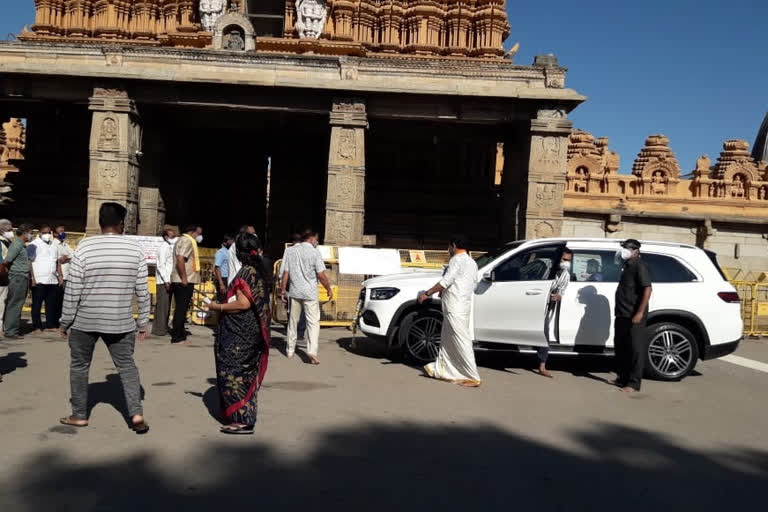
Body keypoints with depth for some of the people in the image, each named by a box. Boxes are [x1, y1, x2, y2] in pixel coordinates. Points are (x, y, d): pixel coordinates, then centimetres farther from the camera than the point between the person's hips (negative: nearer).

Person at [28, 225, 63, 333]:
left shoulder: (53, 245, 18)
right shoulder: (34, 245, -2)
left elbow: (58, 262, 22)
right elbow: (29, 262, -9)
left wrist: (60, 276, 13)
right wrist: (32, 278, -16)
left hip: (53, 280, 6)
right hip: (39, 281, -6)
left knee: (51, 304, 7)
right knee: (37, 305, 1)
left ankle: (50, 325, 13)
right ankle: (37, 326, 5)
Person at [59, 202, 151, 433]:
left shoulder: (84, 247, -9)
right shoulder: (135, 249, -4)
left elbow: (73, 290, -8)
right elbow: (142, 291, -1)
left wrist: (65, 321, 2)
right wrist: (143, 322, 7)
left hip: (84, 320, -1)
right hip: (121, 321, 1)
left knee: (79, 366, 16)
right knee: (127, 365, 11)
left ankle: (79, 415, 24)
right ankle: (136, 413, 1)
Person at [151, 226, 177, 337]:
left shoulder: (170, 247, 17)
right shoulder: (163, 247, -11)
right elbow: (161, 265, -17)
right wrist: (166, 281, -20)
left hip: (168, 281, 9)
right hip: (163, 281, -9)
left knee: (167, 305, 12)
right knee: (162, 305, -6)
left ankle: (164, 327, 19)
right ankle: (159, 329, -1)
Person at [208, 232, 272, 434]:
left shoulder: (245, 272, -17)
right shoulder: (260, 270, 10)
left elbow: (244, 303, -23)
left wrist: (219, 307, -10)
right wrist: (225, 303, 21)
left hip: (239, 332, -9)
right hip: (252, 330, 9)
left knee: (233, 373, -1)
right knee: (247, 373, 17)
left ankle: (241, 419, 2)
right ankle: (247, 416, 26)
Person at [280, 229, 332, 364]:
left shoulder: (292, 252, 8)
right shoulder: (314, 252, -6)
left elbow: (285, 274, 5)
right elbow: (321, 275, -10)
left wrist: (283, 290, 12)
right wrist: (329, 289, 0)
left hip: (294, 292, 5)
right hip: (310, 292, -4)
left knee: (293, 321, 15)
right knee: (313, 322, -3)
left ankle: (290, 350, 24)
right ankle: (312, 351, -17)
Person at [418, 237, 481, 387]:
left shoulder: (457, 260, -10)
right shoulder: (472, 262, 19)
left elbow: (446, 281, -18)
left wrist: (427, 293, -11)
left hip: (455, 308, -10)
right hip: (464, 306, 10)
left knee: (461, 340, -8)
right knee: (447, 339, 17)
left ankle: (473, 377, -7)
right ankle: (440, 369, 26)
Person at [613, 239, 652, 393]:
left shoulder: (639, 266, -11)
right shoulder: (627, 266, 17)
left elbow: (647, 289, -20)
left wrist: (640, 313, -25)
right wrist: (620, 313, 18)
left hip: (634, 317, -10)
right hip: (622, 315, 10)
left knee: (636, 349, -3)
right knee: (620, 347, 15)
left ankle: (633, 383, 2)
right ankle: (622, 378, 27)